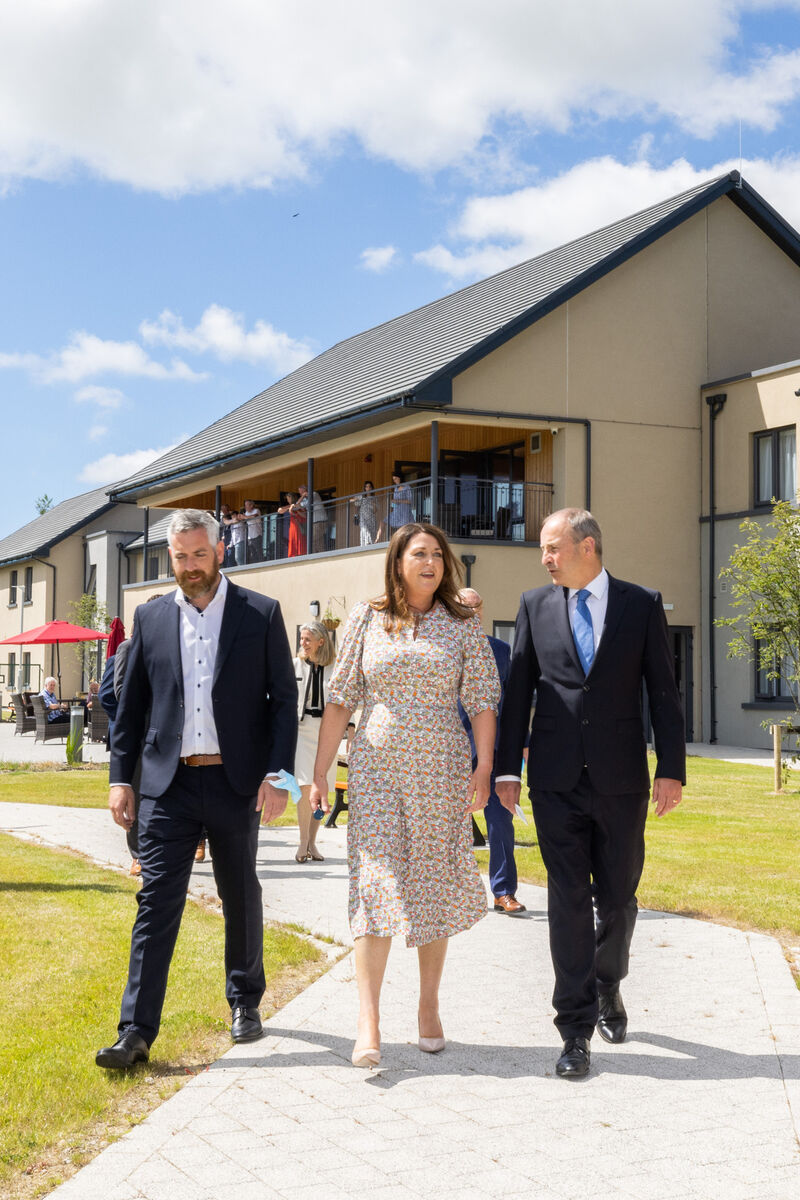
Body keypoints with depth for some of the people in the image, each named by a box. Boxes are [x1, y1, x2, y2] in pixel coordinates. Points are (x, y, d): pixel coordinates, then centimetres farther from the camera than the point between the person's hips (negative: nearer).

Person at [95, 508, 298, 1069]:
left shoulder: (261, 614, 0)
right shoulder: (151, 617, 7)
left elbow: (284, 699, -1)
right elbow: (132, 704, 10)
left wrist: (278, 773, -10)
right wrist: (121, 776, 4)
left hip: (236, 781, -1)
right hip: (168, 782, 1)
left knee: (241, 896, 13)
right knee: (157, 901, -3)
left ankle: (245, 1002, 32)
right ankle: (137, 1032, 0)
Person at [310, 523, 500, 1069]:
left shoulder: (463, 625, 5)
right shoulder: (367, 619, 5)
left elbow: (482, 700, 2)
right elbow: (340, 700, 6)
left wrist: (484, 766, -10)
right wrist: (321, 771, 2)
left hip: (442, 769, 1)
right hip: (376, 767, 0)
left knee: (434, 886, 6)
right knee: (376, 884, -9)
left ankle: (429, 1006, 21)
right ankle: (368, 1022, -11)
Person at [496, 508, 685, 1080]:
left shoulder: (642, 604, 2)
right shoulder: (536, 604, 7)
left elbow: (664, 690, 2)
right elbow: (518, 688, 8)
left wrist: (672, 768, -4)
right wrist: (507, 766, 3)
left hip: (620, 779, 0)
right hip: (556, 780, 1)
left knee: (618, 897, 10)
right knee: (568, 902, 0)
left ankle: (608, 986, 38)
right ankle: (576, 1029, 7)